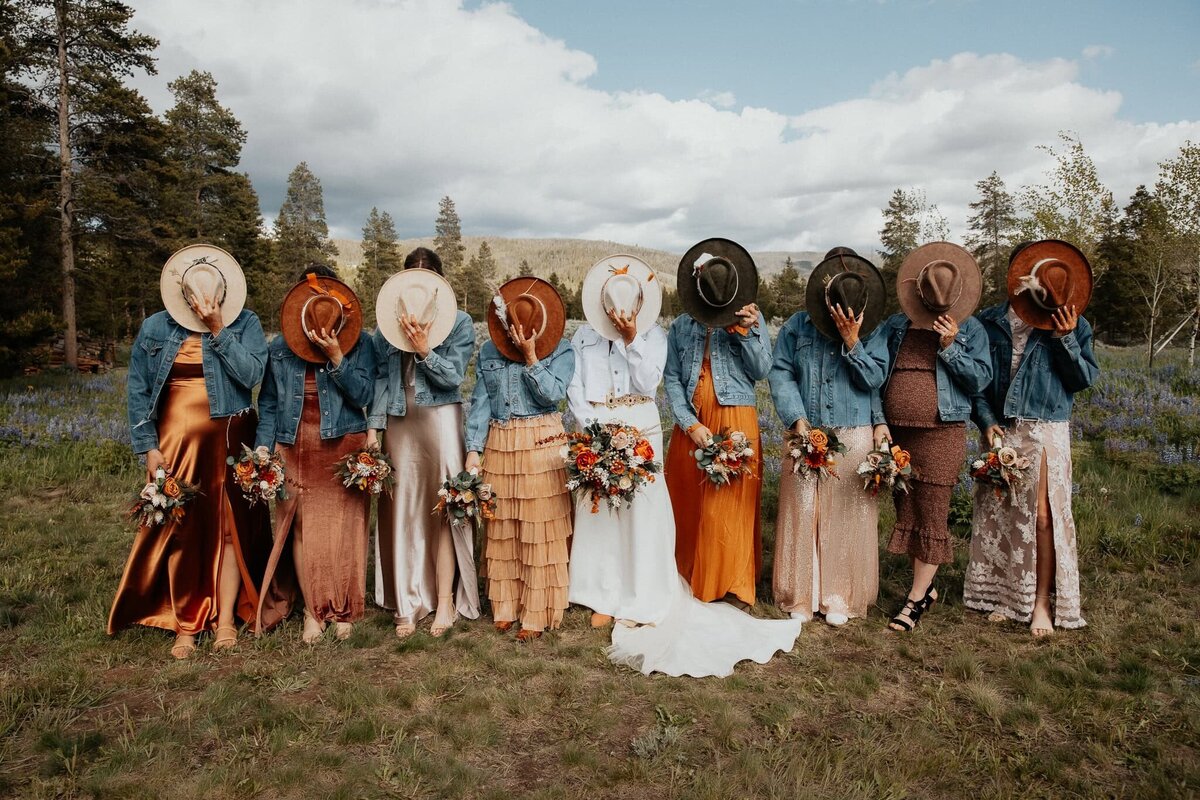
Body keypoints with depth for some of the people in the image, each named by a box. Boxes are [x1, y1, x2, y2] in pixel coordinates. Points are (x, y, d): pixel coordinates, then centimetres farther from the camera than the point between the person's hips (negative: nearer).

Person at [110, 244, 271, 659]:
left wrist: (219, 330, -16)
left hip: (228, 442, -1)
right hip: (177, 441, 1)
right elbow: (138, 392, 5)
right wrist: (149, 446, -1)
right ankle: (185, 624, 15)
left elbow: (251, 374, -15)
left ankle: (226, 619, 14)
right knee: (179, 530, 3)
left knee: (228, 526, 3)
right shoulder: (155, 329, 3)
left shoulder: (245, 324, -1)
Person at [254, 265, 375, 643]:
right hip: (296, 448, 2)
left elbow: (361, 396, -9)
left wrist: (336, 358, -20)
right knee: (301, 529, 1)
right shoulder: (280, 348, 7)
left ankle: (343, 610, 15)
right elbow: (268, 403, 9)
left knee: (342, 527, 1)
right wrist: (264, 448, 0)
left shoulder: (359, 343, 0)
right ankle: (312, 609, 14)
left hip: (343, 447, -2)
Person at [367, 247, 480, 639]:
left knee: (443, 509, 0)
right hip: (400, 423, 3)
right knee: (402, 510, 4)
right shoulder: (389, 321, 9)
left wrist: (423, 349, -18)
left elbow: (453, 376, -5)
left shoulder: (459, 322, 2)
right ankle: (407, 603, 14)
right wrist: (374, 428, -1)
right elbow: (381, 378, 6)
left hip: (441, 419, -2)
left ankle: (445, 600, 10)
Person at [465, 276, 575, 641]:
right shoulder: (489, 352, 6)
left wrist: (530, 357, -16)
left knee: (540, 529, 0)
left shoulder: (560, 351, -3)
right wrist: (473, 449, -5)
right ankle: (505, 605, 24)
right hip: (499, 445, 4)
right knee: (501, 528, 10)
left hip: (542, 446, -3)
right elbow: (480, 403, 3)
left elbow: (552, 394, -15)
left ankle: (537, 612, 11)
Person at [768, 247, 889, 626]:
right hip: (808, 434, 0)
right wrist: (798, 420, -10)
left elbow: (873, 378, -3)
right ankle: (801, 595, 16)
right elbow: (781, 374, 0)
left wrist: (851, 341, -14)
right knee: (802, 512, 3)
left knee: (845, 516, 4)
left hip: (855, 437, 0)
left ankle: (839, 597, 17)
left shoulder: (871, 330, 4)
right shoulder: (797, 326, 3)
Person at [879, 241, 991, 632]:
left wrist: (950, 348, -14)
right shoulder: (896, 325, 10)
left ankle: (915, 600, 7)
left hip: (942, 435, -3)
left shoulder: (969, 329, 4)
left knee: (931, 516, -2)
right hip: (897, 434, 4)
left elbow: (981, 378, -3)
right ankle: (927, 588, 26)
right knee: (906, 513, 10)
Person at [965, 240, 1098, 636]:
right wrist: (986, 421, -5)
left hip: (1045, 431, -2)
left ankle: (1041, 602, 8)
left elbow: (1084, 379, 1)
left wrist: (1066, 339, -13)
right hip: (1000, 431, 2)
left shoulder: (1072, 324, 3)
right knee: (999, 513, 6)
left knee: (1042, 515, -4)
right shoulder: (990, 322, 5)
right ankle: (1004, 595, 19)